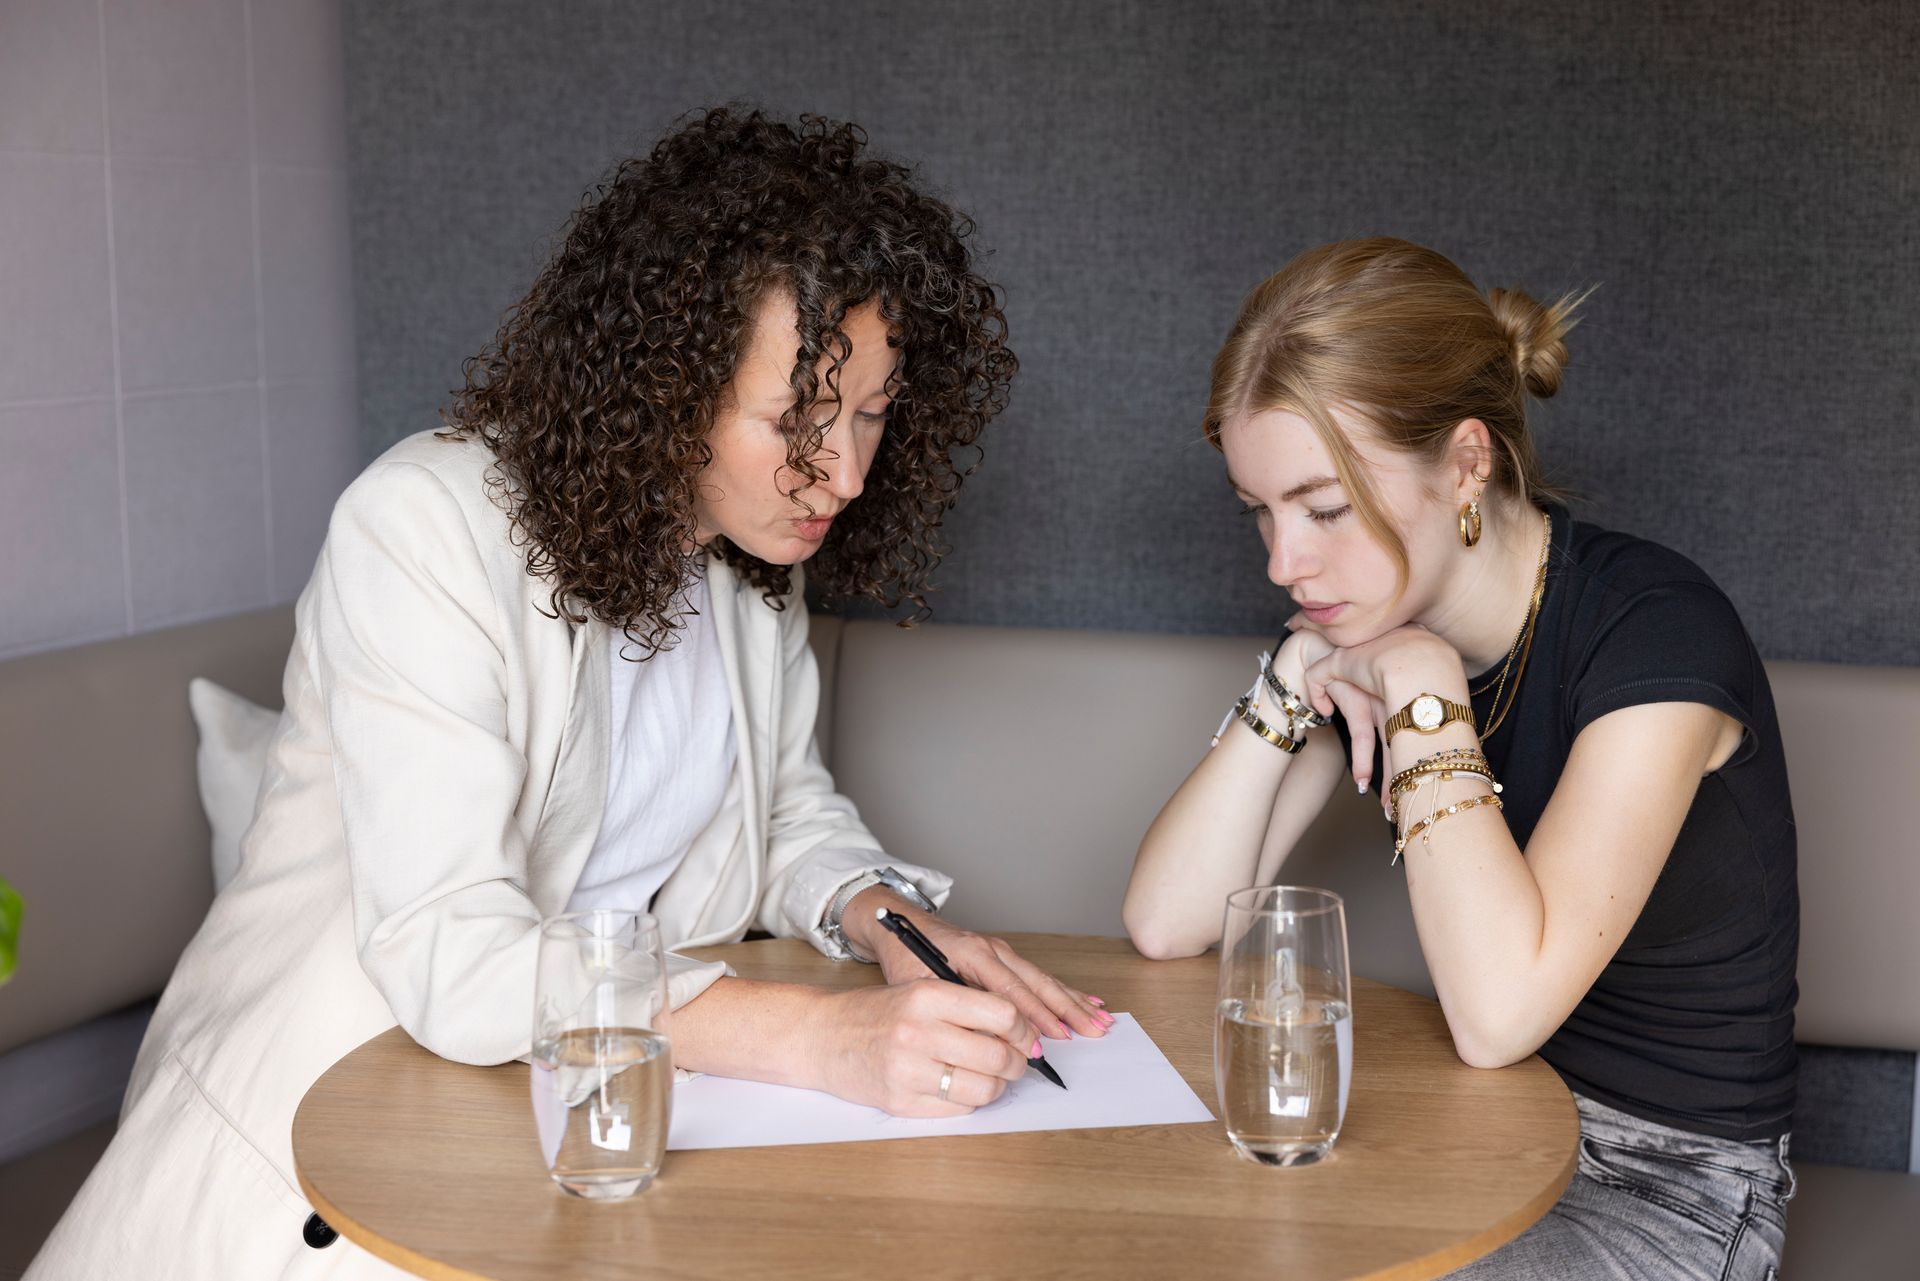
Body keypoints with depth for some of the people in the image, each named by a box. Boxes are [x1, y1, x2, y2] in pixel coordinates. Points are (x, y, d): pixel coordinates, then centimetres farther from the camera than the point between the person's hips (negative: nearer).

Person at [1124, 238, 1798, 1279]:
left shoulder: (1657, 628, -22)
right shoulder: (1370, 620, -3)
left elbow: (1496, 1010, -31)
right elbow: (1166, 924, -7)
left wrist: (1420, 688, -25)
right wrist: (1293, 679, -16)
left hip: (1667, 1189, -5)